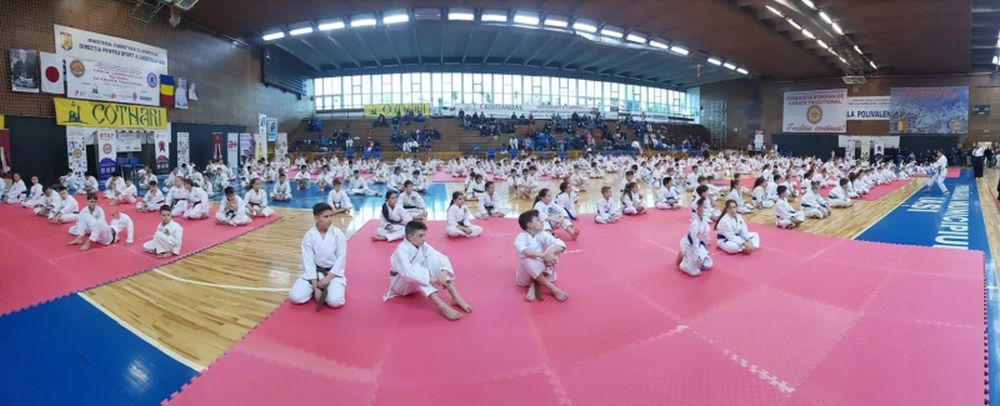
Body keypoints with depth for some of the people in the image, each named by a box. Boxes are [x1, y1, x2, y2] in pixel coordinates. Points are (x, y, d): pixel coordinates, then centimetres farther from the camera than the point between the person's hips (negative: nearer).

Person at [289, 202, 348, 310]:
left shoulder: (338, 234, -10)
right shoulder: (309, 236, -10)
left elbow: (341, 257, -8)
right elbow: (308, 262, -10)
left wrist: (328, 278, -17)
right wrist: (315, 287, -16)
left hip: (333, 273, -1)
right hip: (314, 272, 1)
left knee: (335, 301, -27)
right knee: (295, 297, -19)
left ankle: (327, 289, 7)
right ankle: (319, 289, 8)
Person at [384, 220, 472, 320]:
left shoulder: (423, 246, -9)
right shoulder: (401, 251, -28)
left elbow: (441, 257, -17)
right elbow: (407, 272, -44)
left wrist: (444, 273, -37)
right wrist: (430, 279, -47)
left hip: (420, 284, 6)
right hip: (401, 284, -6)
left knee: (434, 259, -18)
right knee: (417, 269, -38)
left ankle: (456, 297, -26)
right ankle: (443, 307, -50)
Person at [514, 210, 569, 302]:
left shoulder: (543, 235, -2)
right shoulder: (521, 237, -14)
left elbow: (561, 244, -15)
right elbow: (523, 251, -37)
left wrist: (550, 251, -37)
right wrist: (543, 255, -46)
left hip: (543, 271, 4)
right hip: (526, 275, -4)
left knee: (554, 250, -19)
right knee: (528, 259, -35)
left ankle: (534, 286, -20)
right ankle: (554, 290, -31)